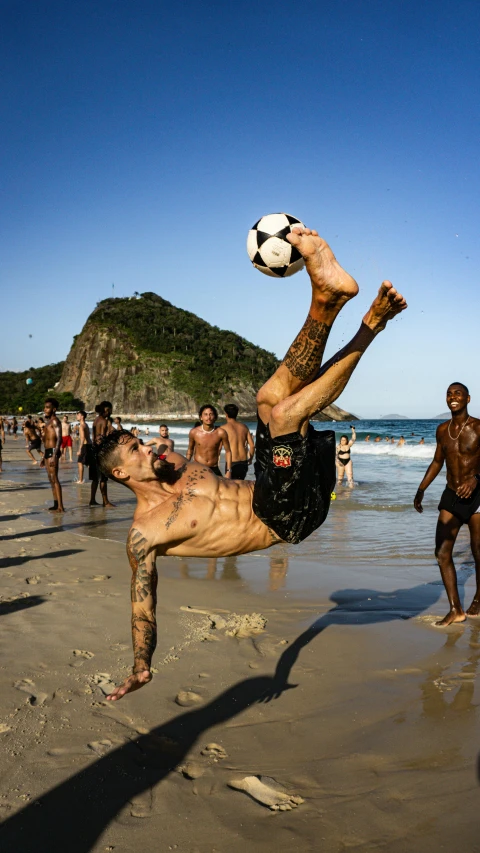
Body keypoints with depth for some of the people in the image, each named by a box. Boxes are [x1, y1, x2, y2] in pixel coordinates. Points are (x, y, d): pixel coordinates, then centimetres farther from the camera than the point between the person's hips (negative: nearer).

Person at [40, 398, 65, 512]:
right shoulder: (48, 421, 20)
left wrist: (54, 455, -27)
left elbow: (59, 439, -19)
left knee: (54, 478, -13)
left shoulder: (55, 421, -9)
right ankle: (56, 504, 17)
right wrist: (44, 458, 25)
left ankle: (60, 507, -15)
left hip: (52, 451, -10)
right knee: (51, 479, 11)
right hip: (47, 452, 10)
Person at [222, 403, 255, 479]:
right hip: (243, 462, 5)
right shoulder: (244, 427, 8)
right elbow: (252, 445, 9)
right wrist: (250, 458, 23)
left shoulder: (224, 428, -6)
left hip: (232, 463, -5)